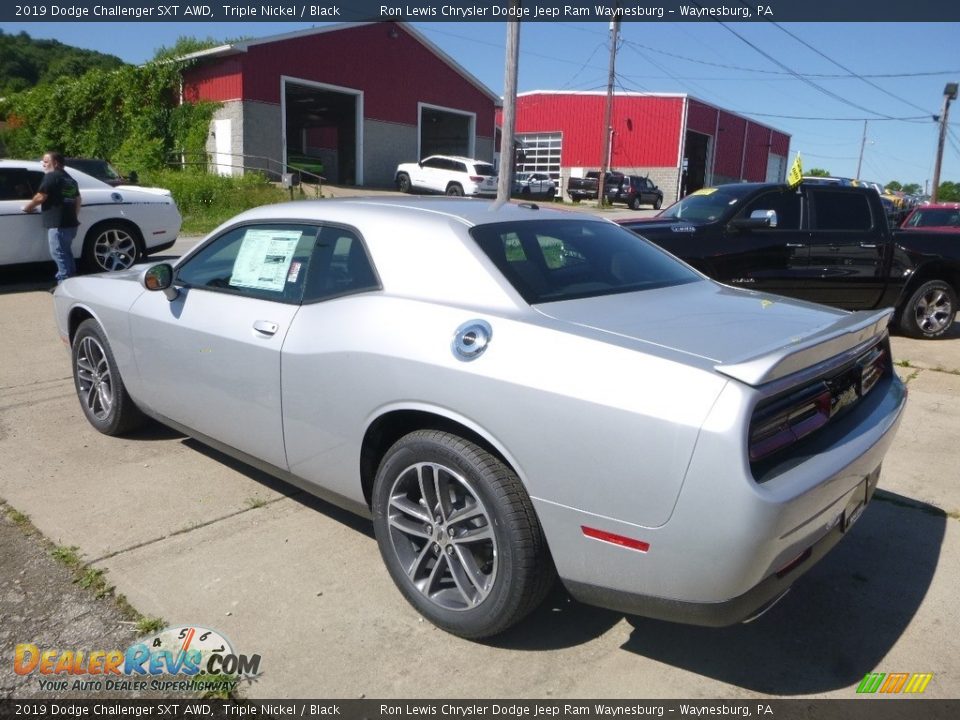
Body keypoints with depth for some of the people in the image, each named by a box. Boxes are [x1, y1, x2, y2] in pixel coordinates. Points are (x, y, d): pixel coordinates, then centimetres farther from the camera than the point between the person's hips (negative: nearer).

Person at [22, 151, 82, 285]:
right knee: (66, 252, 17)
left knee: (58, 253, -6)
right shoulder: (70, 179, 20)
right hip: (70, 222, 9)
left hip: (58, 224, -9)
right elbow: (77, 200, 26)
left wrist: (28, 207, 1)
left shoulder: (51, 176, -9)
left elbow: (40, 197, -14)